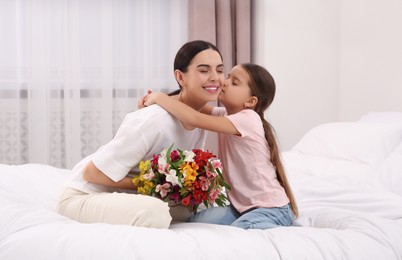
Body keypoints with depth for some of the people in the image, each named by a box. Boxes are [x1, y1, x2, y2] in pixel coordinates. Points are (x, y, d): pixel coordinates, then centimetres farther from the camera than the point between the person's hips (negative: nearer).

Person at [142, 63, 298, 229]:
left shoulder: (248, 119, -22)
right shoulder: (226, 114, 4)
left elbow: (196, 119, -30)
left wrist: (160, 98, -21)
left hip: (271, 208, -8)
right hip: (241, 205, 8)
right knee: (195, 221, -10)